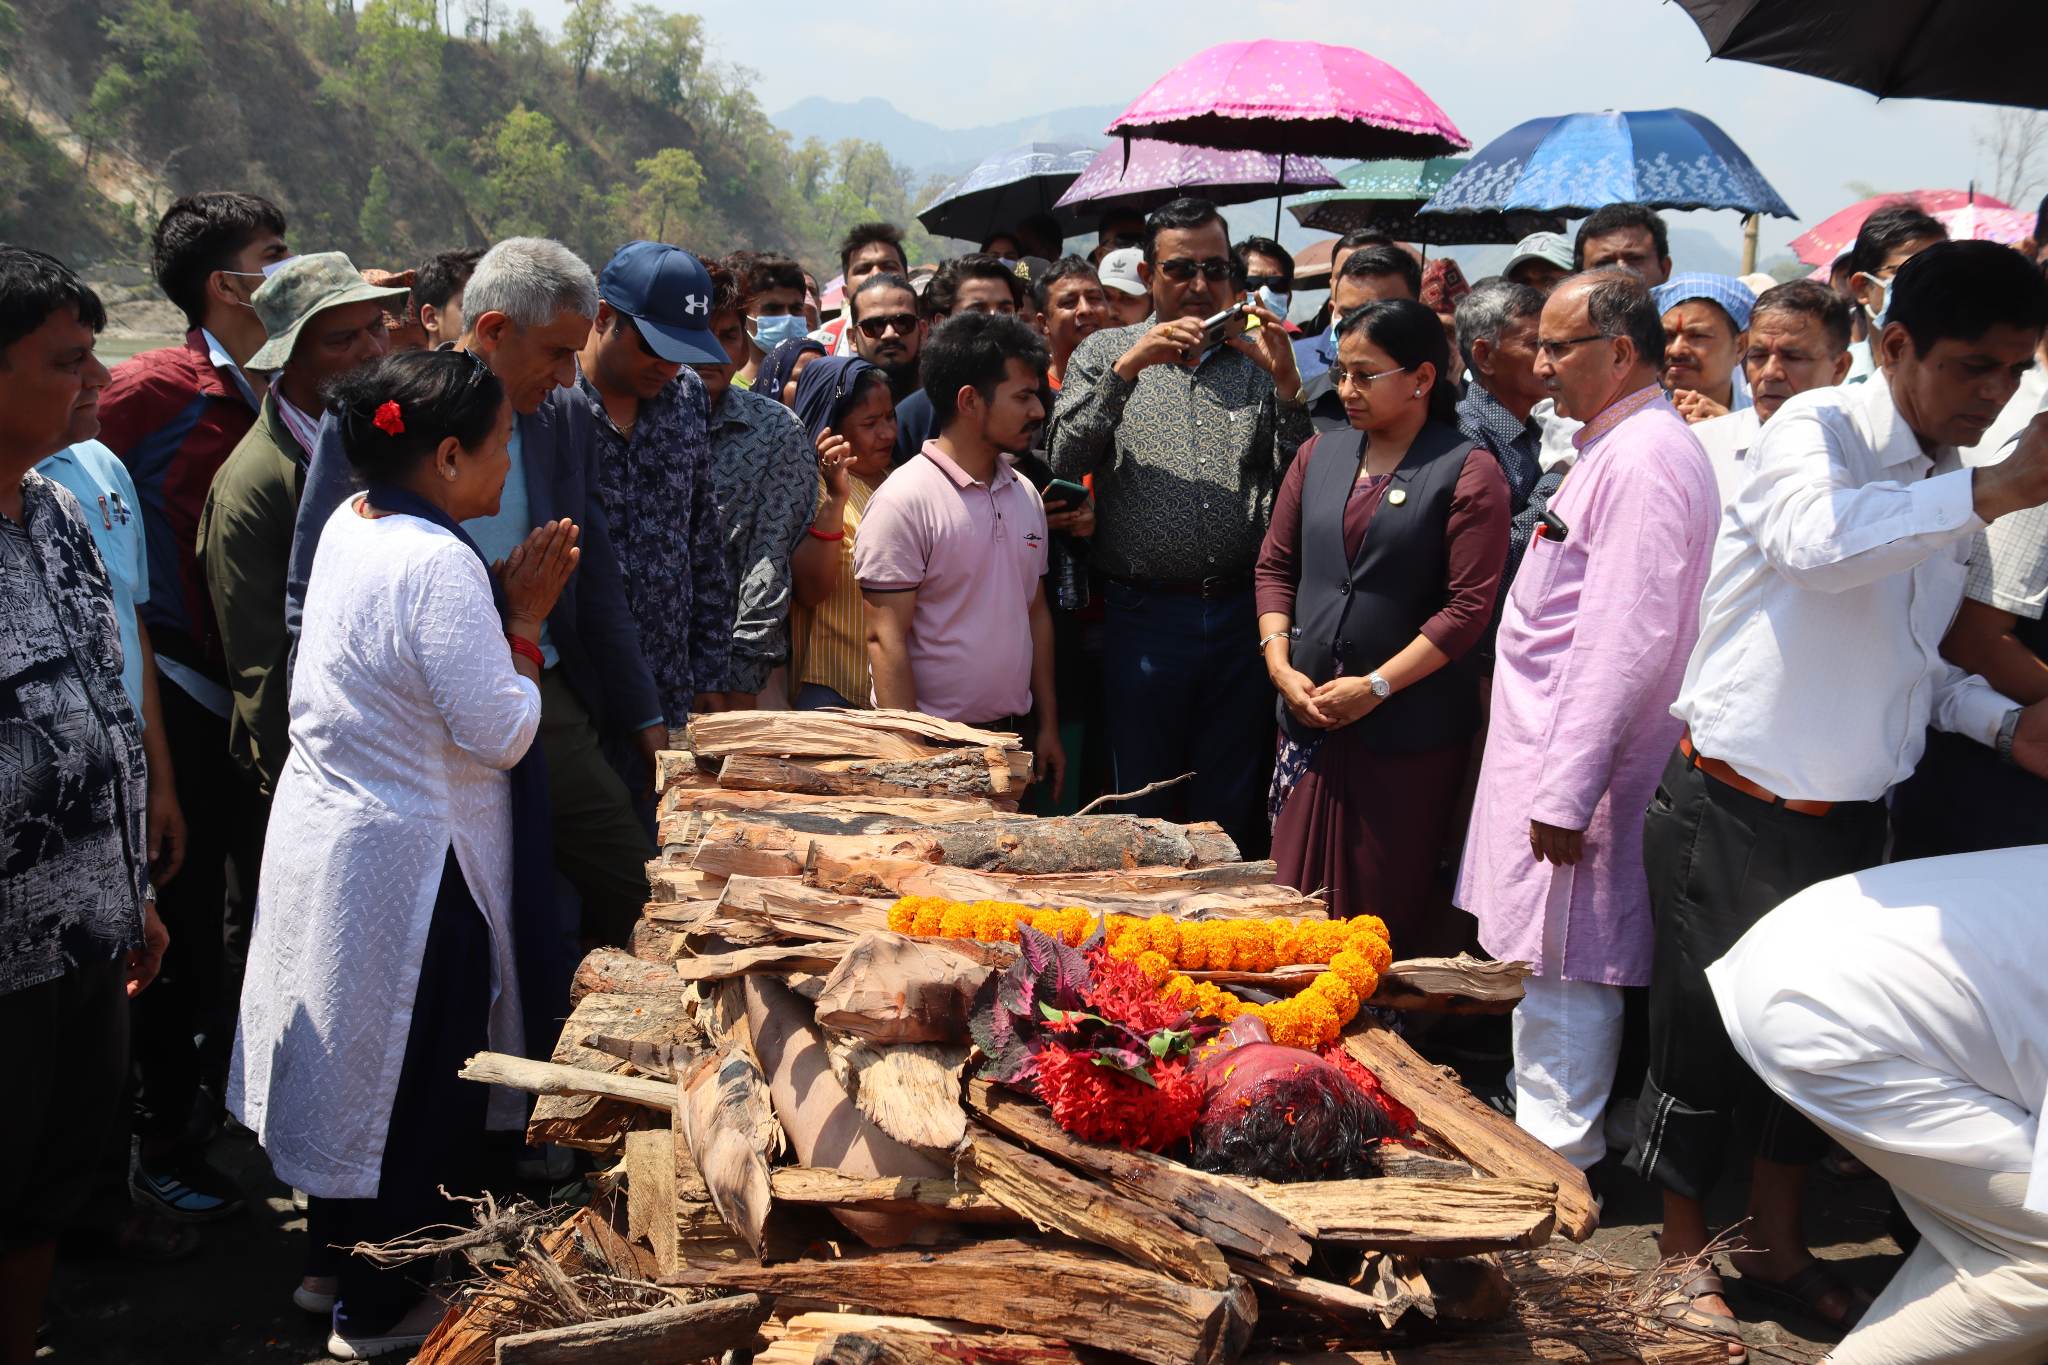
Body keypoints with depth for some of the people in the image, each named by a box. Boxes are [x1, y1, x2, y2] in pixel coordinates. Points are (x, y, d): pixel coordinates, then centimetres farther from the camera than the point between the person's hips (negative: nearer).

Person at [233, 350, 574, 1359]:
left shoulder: (348, 526, 3)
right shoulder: (438, 565, -25)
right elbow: (499, 733, -23)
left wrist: (502, 600, 4)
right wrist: (525, 620, -12)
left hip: (322, 835, 9)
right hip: (402, 865, -9)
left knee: (350, 1065, 22)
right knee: (416, 1091, 7)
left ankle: (336, 1263, 39)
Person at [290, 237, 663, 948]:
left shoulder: (566, 416, 6)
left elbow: (597, 581, 13)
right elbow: (313, 595, -5)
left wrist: (643, 717, 13)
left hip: (548, 706, 4)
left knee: (637, 888, 4)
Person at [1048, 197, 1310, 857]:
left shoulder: (1257, 358, 11)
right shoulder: (1105, 353, 9)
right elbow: (1063, 459, -5)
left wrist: (1285, 381, -9)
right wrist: (1127, 368, -13)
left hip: (1243, 612, 1)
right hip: (1144, 616, -1)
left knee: (1235, 813, 8)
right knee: (1140, 807, 7)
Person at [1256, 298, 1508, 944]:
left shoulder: (1468, 471, -5)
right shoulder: (1320, 455, 12)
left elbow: (1469, 605, -10)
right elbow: (1275, 566, 14)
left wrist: (1377, 686, -13)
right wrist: (1280, 664, -1)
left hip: (1410, 729, -4)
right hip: (1309, 718, 5)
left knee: (1391, 911, 1)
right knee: (1297, 897, 5)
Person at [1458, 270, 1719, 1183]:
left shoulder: (1644, 459, -17)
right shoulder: (1619, 448, 17)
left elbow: (1624, 642, -23)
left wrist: (1567, 791, -23)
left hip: (1576, 770, -11)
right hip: (1554, 761, 11)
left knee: (1562, 978, -4)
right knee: (1551, 969, 17)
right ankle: (1552, 1154, 28)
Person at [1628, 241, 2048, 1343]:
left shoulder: (1953, 488, 9)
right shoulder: (1817, 430, -14)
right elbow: (1818, 540, -39)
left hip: (1850, 816, 7)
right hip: (1735, 807, -7)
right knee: (1704, 1034, 5)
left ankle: (1775, 1245, 34)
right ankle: (1683, 1258, 23)